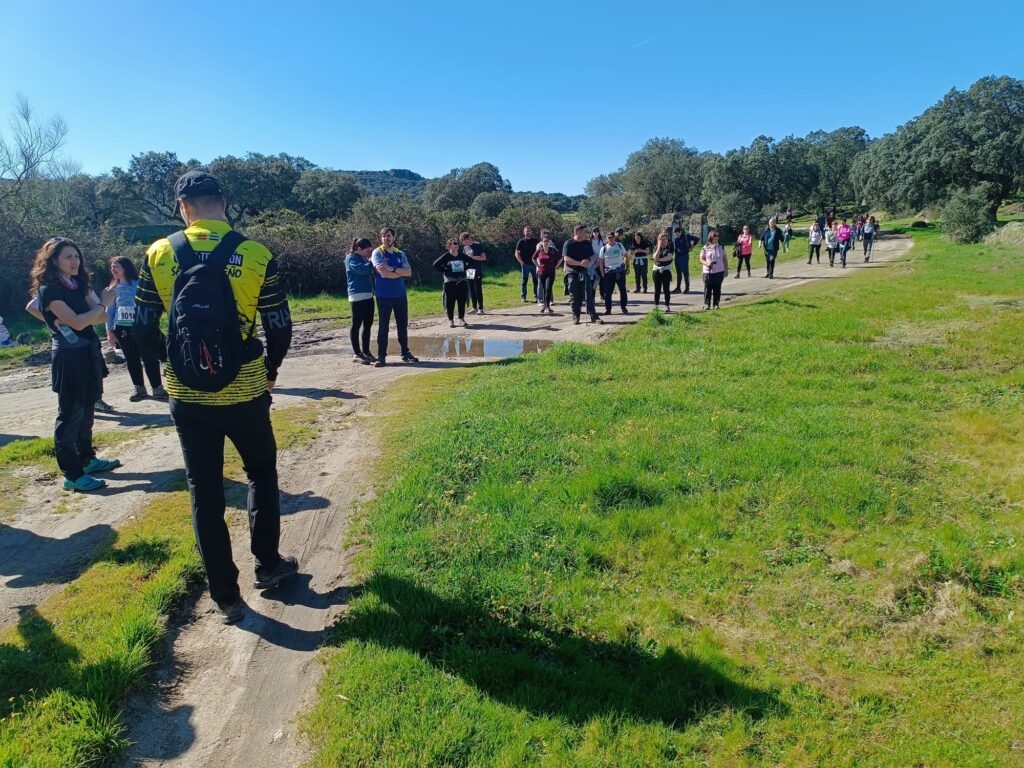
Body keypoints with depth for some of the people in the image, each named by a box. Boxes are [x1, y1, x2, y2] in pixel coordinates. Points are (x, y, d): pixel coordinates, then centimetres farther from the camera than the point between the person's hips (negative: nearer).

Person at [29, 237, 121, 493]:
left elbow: (101, 317, 0)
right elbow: (77, 322, -20)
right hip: (69, 356, -8)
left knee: (86, 410, 16)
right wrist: (104, 303, -11)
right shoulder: (49, 290, -12)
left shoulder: (79, 285, 10)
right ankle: (72, 474, -1)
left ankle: (87, 459, 29)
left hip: (89, 352, 8)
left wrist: (67, 320, -15)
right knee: (70, 414, -4)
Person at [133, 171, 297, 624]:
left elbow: (143, 329, 0)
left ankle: (225, 597, 21)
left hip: (187, 398, 1)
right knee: (262, 475, 22)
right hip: (244, 394, -1)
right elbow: (280, 330, -5)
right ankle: (268, 565, 32)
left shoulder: (159, 254, -3)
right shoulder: (257, 256, -8)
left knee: (204, 492, 12)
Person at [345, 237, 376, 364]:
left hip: (368, 295, 9)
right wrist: (372, 262, -9)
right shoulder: (351, 258, -6)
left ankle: (366, 351, 18)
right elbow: (362, 269, -22)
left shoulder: (364, 259, 20)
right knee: (357, 324, -4)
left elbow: (372, 271, 22)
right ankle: (356, 354, 0)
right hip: (357, 296, -9)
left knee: (368, 324, 10)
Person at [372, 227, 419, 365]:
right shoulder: (377, 253, -4)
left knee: (403, 325, 10)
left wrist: (392, 269, -17)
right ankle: (381, 356, 6)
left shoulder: (400, 254, 10)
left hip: (400, 294, 5)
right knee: (383, 326, 0)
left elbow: (409, 272, -4)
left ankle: (405, 353, 20)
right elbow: (384, 273, -18)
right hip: (384, 295, -4)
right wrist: (401, 272, -5)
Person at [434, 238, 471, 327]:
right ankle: (451, 320, 8)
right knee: (450, 302, -1)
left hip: (462, 281, 3)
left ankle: (461, 318, 14)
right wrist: (444, 271, -7)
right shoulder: (446, 256, -2)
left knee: (462, 301, 3)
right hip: (450, 282, -3)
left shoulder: (462, 256, 8)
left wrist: (464, 269, 11)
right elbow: (436, 264, -5)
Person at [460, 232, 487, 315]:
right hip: (469, 272, 6)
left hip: (477, 271, -6)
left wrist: (472, 257, -16)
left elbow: (484, 257, -8)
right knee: (471, 291, 7)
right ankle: (474, 308, 15)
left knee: (478, 290, -6)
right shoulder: (465, 248, 14)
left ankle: (481, 309, -1)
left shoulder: (478, 246, -5)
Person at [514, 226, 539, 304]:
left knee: (536, 280, 3)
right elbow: (517, 254, 4)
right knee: (524, 281, 2)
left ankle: (536, 296, 11)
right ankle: (523, 297, 7)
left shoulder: (535, 241, 8)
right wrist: (521, 262, -7)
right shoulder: (521, 241, 3)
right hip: (525, 264, -2)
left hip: (534, 264, 2)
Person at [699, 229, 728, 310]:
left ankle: (716, 304, 14)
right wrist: (707, 263, -17)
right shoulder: (706, 247, -2)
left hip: (719, 272, 2)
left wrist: (726, 269, 8)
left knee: (717, 289, 5)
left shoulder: (721, 246, 5)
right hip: (708, 272, -2)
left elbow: (724, 259, 10)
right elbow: (701, 259, 3)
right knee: (708, 288, 1)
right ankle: (707, 304, 13)